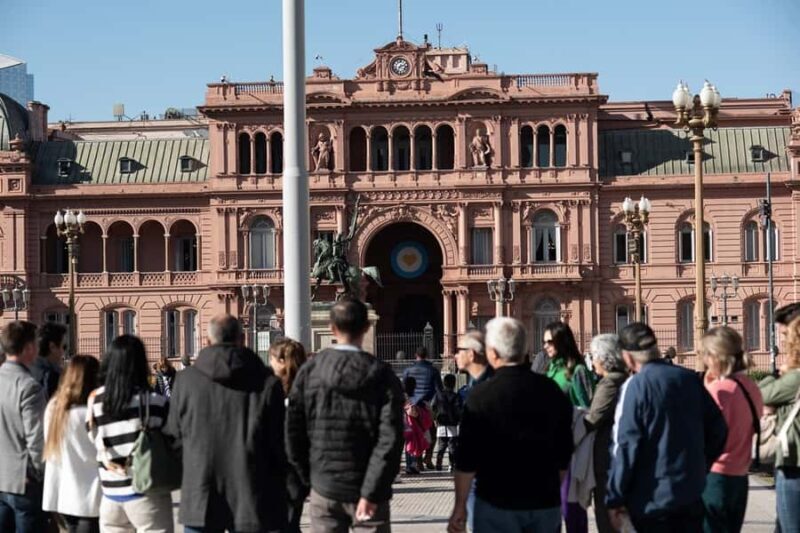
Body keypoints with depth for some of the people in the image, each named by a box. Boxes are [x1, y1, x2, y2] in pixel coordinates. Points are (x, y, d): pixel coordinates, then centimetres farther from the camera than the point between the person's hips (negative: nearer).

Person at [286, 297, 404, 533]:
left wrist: (308, 477, 10)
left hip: (324, 488, 2)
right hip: (366, 489, -2)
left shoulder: (309, 371, -2)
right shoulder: (382, 375, -8)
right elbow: (390, 439, -16)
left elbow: (294, 431, 0)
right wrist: (371, 492, -15)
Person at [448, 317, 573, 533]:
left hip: (497, 502, -4)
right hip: (545, 501, 4)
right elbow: (564, 454, 11)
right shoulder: (552, 391, 3)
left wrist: (460, 506, -1)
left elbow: (467, 459, -10)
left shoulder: (481, 395, -11)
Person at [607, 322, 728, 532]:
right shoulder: (690, 379, 4)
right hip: (692, 495, 6)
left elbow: (625, 446, -16)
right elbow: (717, 430, 8)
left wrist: (615, 499, -10)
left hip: (652, 499, -5)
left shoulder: (635, 386, -14)